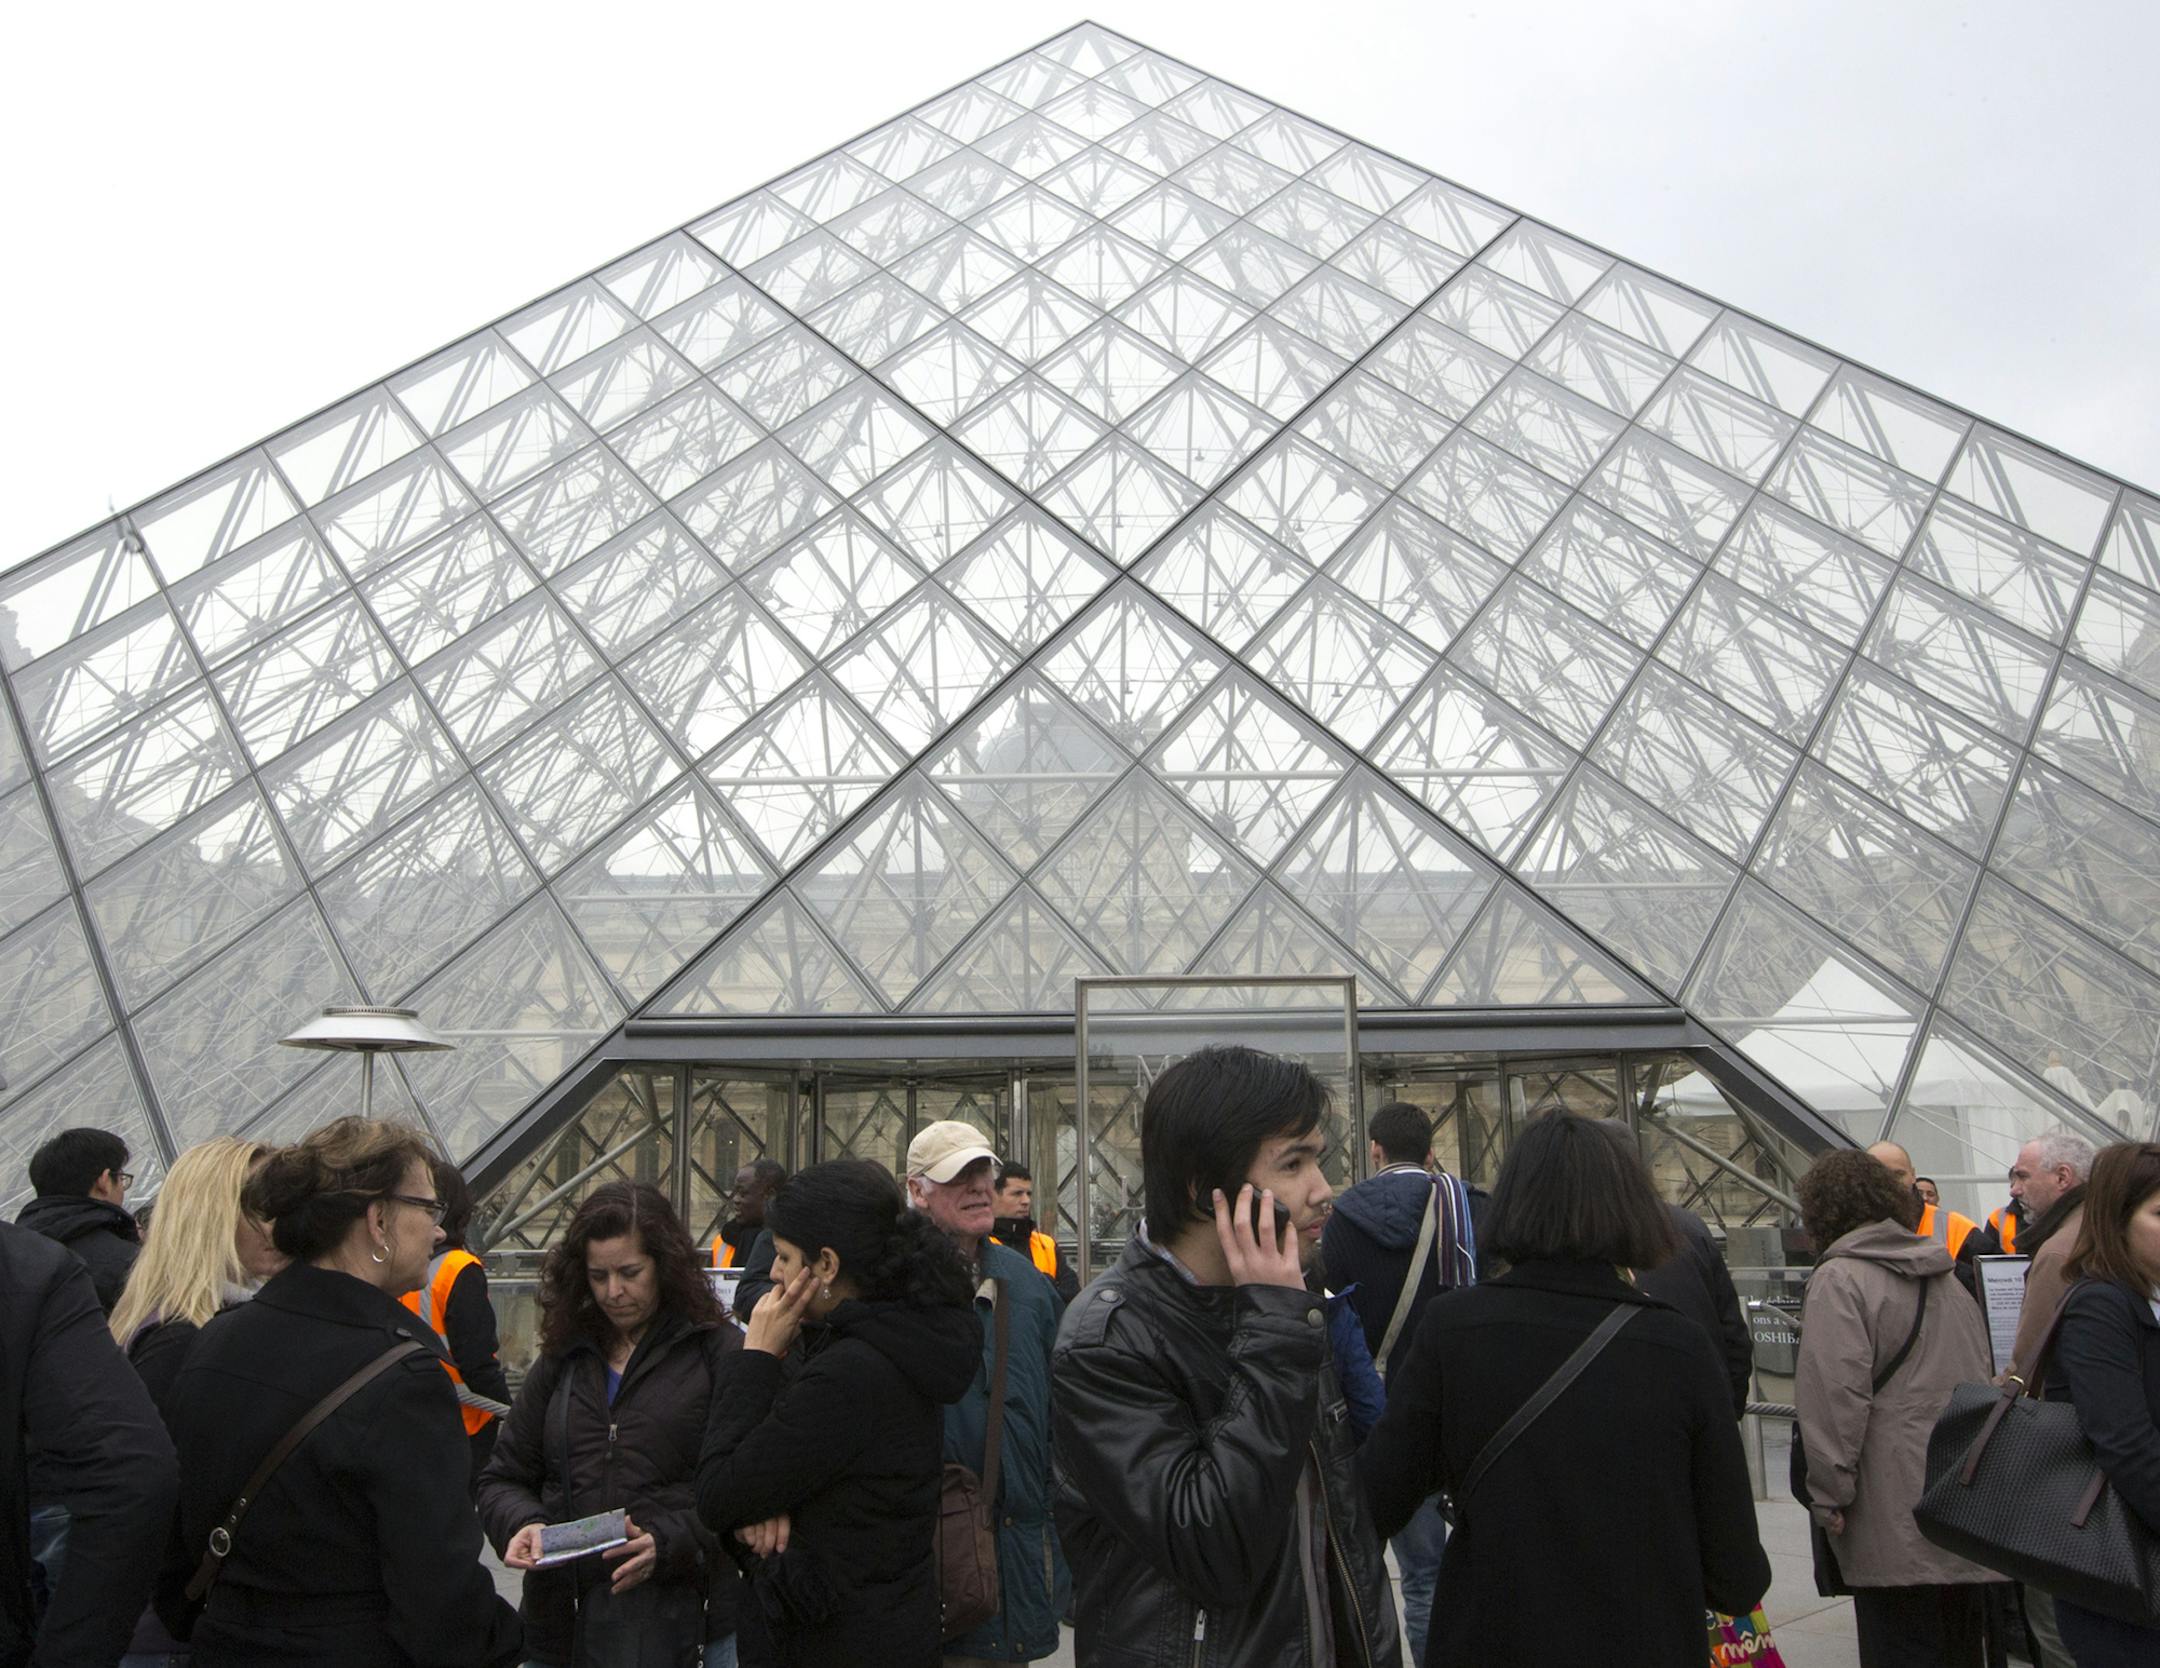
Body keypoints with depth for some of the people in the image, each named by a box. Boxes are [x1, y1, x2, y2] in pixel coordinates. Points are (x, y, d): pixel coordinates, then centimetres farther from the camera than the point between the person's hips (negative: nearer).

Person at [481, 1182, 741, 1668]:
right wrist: (523, 1524, -7)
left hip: (686, 1621, -4)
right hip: (563, 1622, 4)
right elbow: (502, 1478, 14)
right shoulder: (562, 1359, 12)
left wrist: (669, 1543, -22)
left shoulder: (719, 1351, -4)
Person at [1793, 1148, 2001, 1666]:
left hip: (1897, 1524, -8)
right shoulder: (1946, 1276, 16)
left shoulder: (1840, 1279, -10)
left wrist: (1829, 1498, -13)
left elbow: (1835, 1397, -18)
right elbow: (1982, 1379, 21)